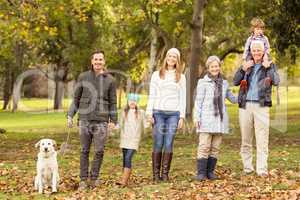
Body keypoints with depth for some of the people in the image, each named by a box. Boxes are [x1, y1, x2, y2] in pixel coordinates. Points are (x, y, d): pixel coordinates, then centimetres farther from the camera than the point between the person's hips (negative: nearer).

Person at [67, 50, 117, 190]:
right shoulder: (83, 77, 5)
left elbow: (112, 102, 7)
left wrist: (113, 120, 2)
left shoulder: (110, 80, 4)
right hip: (84, 119, 0)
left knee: (99, 151, -2)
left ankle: (93, 178, 13)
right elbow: (76, 98, 10)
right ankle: (83, 179, 13)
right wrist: (70, 115, 4)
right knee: (85, 150, 5)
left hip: (101, 120, 0)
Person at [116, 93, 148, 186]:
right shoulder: (124, 112, 9)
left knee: (128, 158, -16)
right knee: (125, 159, 5)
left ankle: (124, 180, -21)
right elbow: (121, 124, 17)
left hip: (134, 139, -3)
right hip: (124, 139, 4)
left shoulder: (141, 112, 3)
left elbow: (145, 125, 9)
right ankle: (126, 180, 10)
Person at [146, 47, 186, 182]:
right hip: (158, 112, -1)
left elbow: (182, 98, 11)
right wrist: (149, 113, -3)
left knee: (169, 144, -3)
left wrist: (182, 116, 3)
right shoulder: (157, 75, 11)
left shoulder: (181, 77, 13)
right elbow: (152, 95, 7)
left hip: (173, 114, 1)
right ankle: (156, 174, 0)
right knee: (158, 144, -4)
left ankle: (165, 174, 2)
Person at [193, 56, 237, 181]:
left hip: (220, 119, 4)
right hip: (206, 119, -4)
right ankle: (201, 172, -5)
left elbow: (232, 99, 23)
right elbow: (198, 101, 0)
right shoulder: (203, 82, 3)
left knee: (215, 147, 4)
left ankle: (210, 171, 10)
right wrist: (196, 117, -8)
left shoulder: (224, 83, 15)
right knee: (204, 146, -8)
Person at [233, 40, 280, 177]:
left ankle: (262, 169, -5)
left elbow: (276, 82, -6)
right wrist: (243, 69, -7)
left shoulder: (270, 65, 8)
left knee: (262, 140, -6)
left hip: (261, 106, -2)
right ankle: (247, 167, 13)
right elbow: (235, 82, 6)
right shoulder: (247, 65, 14)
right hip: (245, 105, 2)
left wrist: (268, 68, -15)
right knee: (246, 139, 5)